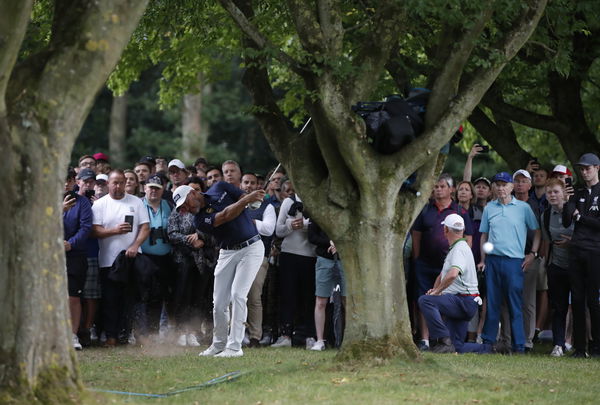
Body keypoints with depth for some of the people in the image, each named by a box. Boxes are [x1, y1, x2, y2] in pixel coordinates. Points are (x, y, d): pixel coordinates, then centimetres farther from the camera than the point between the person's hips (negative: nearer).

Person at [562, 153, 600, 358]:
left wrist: (580, 217, -3)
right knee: (577, 299, 4)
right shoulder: (578, 193, 16)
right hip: (576, 251, 5)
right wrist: (568, 201, -7)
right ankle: (579, 346, 8)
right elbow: (566, 222, 7)